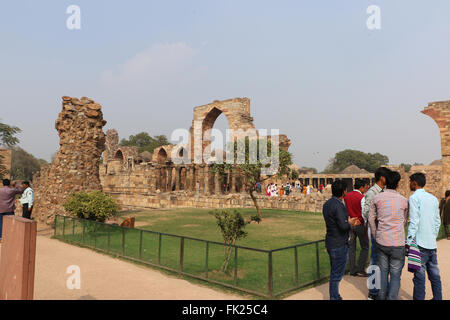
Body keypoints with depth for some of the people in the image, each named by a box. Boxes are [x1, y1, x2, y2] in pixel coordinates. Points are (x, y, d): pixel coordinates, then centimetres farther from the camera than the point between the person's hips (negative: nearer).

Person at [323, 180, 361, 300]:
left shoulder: (327, 204, 8)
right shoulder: (338, 205, -22)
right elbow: (343, 226, -28)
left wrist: (348, 222, 13)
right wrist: (350, 223, -7)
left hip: (331, 243, 9)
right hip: (339, 245, -9)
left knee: (334, 272, 20)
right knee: (337, 274, 3)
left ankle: (334, 296, 32)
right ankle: (334, 297, 13)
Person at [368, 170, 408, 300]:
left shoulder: (377, 198, -1)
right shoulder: (404, 200, -2)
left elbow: (371, 219, 5)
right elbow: (405, 221, 11)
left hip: (381, 241, 2)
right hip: (398, 242, -2)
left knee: (383, 271, 16)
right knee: (395, 274, 6)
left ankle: (382, 297, 26)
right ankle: (392, 297, 9)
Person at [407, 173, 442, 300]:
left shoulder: (414, 197, -9)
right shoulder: (434, 198, 12)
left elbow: (414, 221, -15)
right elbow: (438, 221, 16)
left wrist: (409, 241, -12)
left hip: (420, 243, -7)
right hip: (432, 244, 7)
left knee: (419, 275, -3)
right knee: (434, 274, 14)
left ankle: (419, 298, 1)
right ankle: (437, 298, 21)